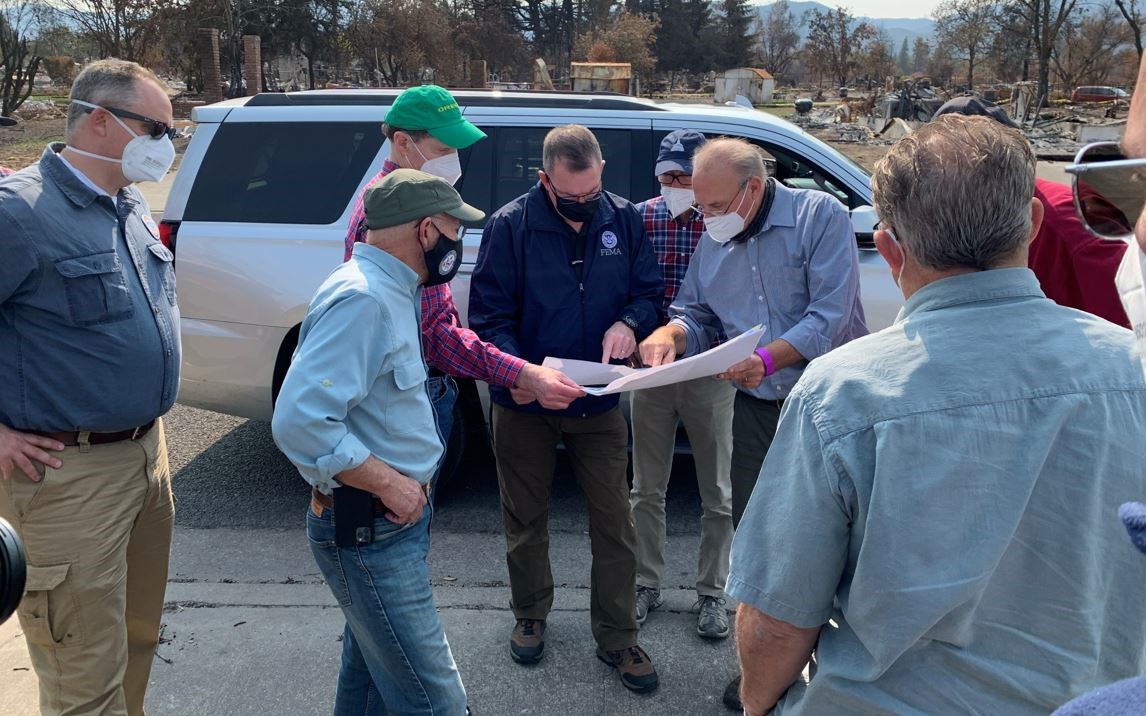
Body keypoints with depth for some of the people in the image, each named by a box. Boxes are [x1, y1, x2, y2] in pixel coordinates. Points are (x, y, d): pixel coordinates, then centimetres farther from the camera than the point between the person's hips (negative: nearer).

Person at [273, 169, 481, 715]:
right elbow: (299, 421, -30)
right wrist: (389, 483, -22)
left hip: (388, 521, 10)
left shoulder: (388, 291, 10)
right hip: (370, 532, -10)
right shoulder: (361, 298, -22)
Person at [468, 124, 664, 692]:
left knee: (614, 521, 5)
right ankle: (530, 615, 39)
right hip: (525, 404, -1)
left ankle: (616, 636, 23)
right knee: (526, 518, 16)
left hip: (599, 404, 2)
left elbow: (649, 291, 5)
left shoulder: (623, 219, -2)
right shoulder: (510, 225, -12)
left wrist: (629, 322, -18)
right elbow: (489, 314, -12)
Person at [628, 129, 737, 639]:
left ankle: (712, 593, 28)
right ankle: (647, 584, 32)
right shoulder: (641, 217, -2)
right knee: (647, 489, 14)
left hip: (710, 372, -2)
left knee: (717, 496, 11)